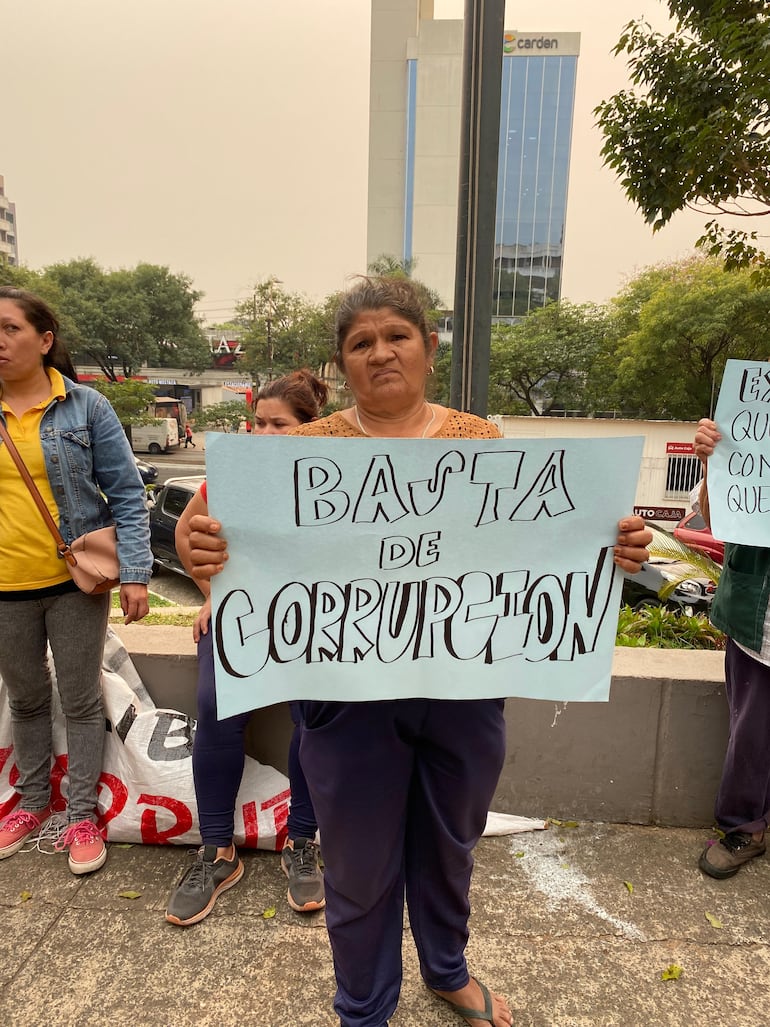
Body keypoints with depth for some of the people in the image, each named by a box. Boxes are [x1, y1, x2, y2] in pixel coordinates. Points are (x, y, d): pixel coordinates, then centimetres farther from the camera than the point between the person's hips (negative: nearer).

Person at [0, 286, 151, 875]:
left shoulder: (85, 407, -6)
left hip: (76, 583, -3)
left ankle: (83, 814, 27)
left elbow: (126, 495, -7)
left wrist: (135, 573, -14)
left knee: (81, 700, 9)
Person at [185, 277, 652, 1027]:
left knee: (449, 844, 25)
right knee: (362, 865, 15)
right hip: (352, 694, -2)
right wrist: (209, 552, -29)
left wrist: (607, 547, -15)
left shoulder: (479, 441, 2)